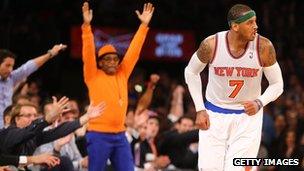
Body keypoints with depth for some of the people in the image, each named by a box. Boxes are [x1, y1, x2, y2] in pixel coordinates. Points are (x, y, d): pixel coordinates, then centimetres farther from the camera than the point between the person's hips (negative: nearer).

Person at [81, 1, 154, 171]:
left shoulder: (122, 74, 11)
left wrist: (144, 25, 6)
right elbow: (88, 53, -12)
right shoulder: (93, 76, 0)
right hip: (99, 136, -5)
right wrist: (87, 26, -22)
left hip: (120, 136, 5)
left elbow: (133, 51, 10)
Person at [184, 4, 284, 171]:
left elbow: (277, 84, -3)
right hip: (214, 115, 1)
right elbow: (191, 72, 3)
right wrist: (200, 110, -3)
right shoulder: (211, 44, -16)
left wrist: (259, 103, -23)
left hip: (248, 115, 0)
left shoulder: (264, 47, -15)